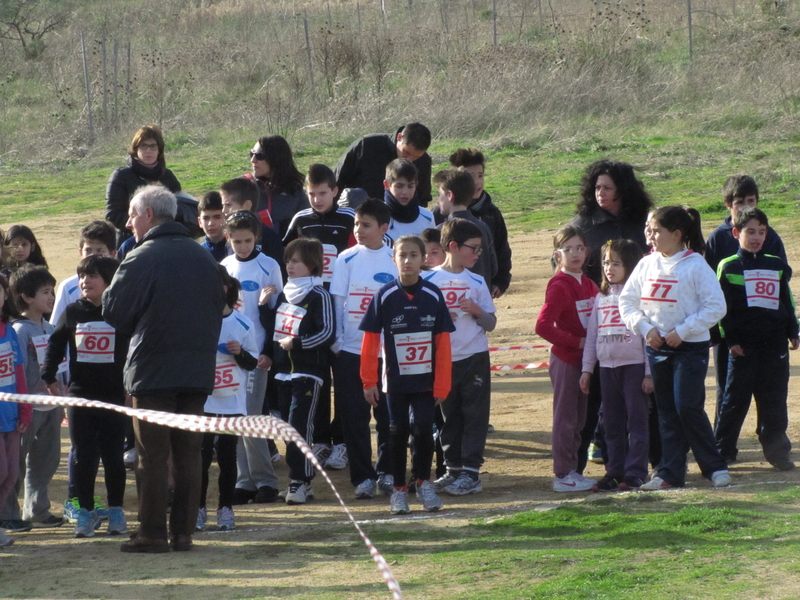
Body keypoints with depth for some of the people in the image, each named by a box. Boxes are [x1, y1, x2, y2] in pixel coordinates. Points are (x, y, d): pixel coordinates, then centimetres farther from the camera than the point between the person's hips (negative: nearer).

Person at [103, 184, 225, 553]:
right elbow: (218, 306, 15)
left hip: (153, 371, -6)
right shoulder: (203, 257, 9)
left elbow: (114, 312, -8)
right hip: (198, 371, 6)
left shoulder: (142, 258, -12)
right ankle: (183, 532, 9)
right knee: (188, 453, 8)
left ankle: (152, 533, -2)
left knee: (153, 456, -1)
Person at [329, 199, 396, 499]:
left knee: (388, 414, 6)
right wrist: (336, 342, -3)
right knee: (354, 416, 2)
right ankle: (362, 477, 9)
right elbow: (338, 301, 2)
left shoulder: (395, 261, 0)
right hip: (350, 350, 0)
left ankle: (386, 471, 20)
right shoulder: (347, 259, 0)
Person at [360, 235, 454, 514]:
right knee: (398, 431, 6)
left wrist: (442, 385, -5)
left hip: (426, 380, 0)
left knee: (424, 429, -3)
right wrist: (369, 381, -5)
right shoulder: (385, 296, -6)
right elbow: (370, 339, -3)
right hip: (395, 380, 0)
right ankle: (399, 490, 16)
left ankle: (424, 483, 17)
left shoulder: (433, 295, -4)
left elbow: (443, 342, -2)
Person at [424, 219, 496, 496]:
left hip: (474, 358, 0)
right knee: (449, 417, 7)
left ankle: (471, 472, 0)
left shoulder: (477, 282, 4)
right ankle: (453, 469, 16)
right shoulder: (428, 281, -2)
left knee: (474, 416, -2)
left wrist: (477, 311, -12)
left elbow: (491, 324, 6)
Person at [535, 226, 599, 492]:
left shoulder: (588, 284, 9)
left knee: (578, 418, 13)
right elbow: (543, 326, -22)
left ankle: (572, 471, 21)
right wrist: (577, 341, -18)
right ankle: (563, 475, 3)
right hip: (565, 360, -8)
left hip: (584, 359, 8)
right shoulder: (559, 286, -14)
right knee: (565, 417, -2)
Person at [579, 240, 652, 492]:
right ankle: (614, 472, 15)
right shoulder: (601, 298, 13)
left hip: (634, 366, -6)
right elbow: (592, 336, 16)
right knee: (612, 424, 9)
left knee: (636, 421, -3)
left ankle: (635, 473, -1)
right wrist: (587, 369, 12)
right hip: (607, 367, 6)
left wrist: (649, 372, -9)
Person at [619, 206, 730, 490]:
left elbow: (716, 307, -13)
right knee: (667, 413, 7)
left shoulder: (695, 265, -10)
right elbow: (627, 301, 9)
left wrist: (682, 331, -16)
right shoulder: (647, 264, 6)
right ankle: (670, 473, 11)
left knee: (688, 408, -11)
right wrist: (646, 328, -6)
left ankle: (715, 467, 2)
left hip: (691, 347, -5)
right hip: (656, 348, 5)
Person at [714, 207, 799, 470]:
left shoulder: (777, 266, 12)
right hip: (742, 344, -3)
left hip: (775, 343, 3)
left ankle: (776, 449, 10)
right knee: (735, 399, 0)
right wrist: (730, 340, -7)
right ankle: (721, 450, 7)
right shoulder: (728, 267, 1)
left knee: (774, 399, 4)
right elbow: (722, 307, -1)